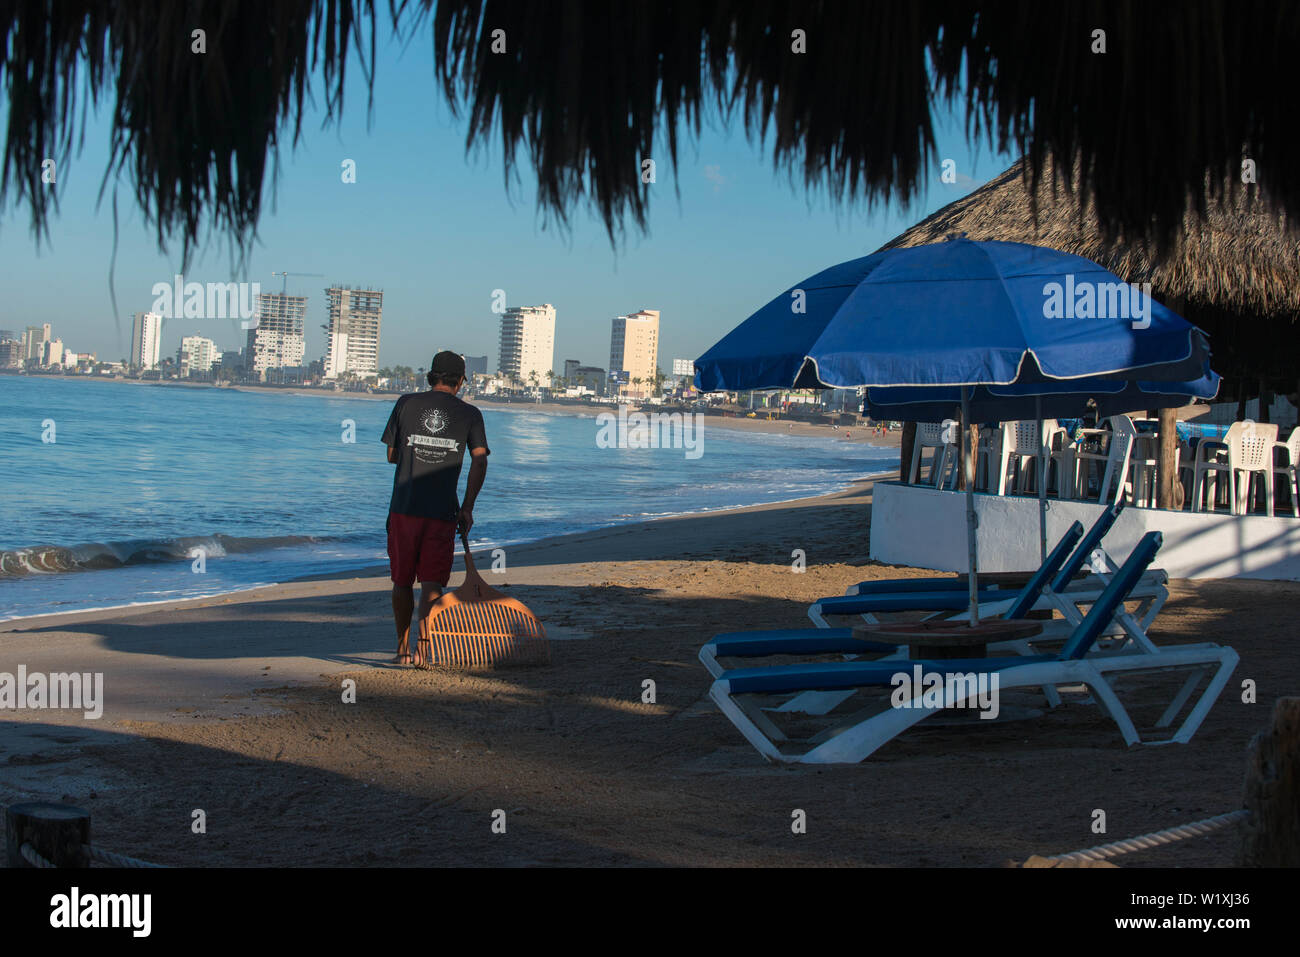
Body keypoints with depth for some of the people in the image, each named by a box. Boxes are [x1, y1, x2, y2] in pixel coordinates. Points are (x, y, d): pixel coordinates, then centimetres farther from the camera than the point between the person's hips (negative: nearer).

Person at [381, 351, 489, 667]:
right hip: (442, 511, -1)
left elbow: (392, 455, 11)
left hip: (404, 507, 1)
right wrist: (468, 507, -1)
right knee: (431, 583, 0)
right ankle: (424, 644, -18)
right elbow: (480, 461, -5)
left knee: (401, 582, 13)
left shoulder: (407, 403, 6)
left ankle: (403, 648, 21)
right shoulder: (469, 414, 5)